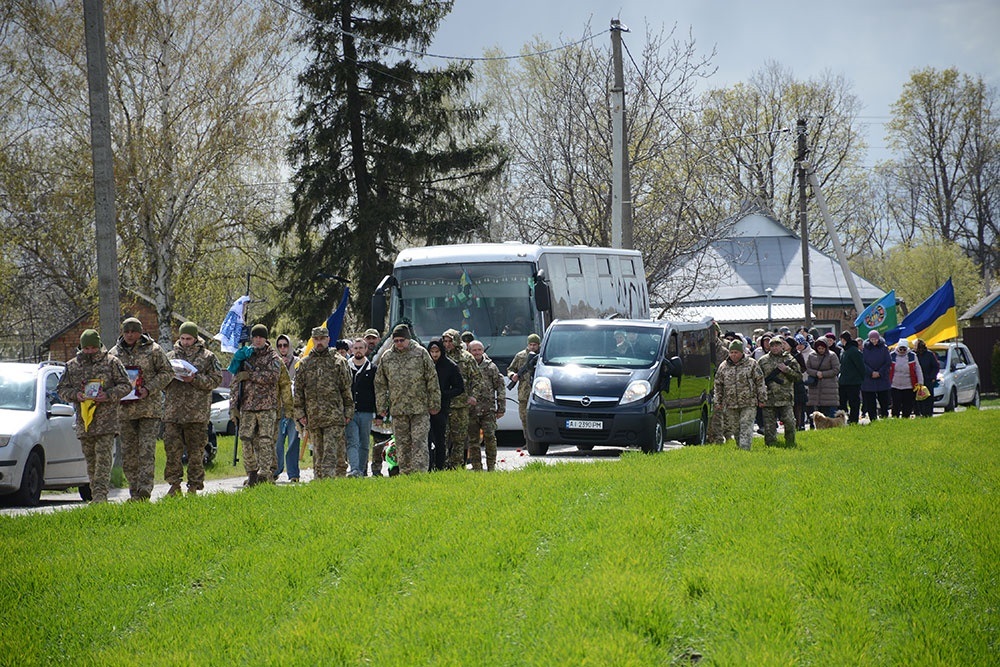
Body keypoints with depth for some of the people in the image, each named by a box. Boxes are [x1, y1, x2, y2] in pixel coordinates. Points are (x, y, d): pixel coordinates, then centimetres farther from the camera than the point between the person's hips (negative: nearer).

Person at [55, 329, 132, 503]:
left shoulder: (111, 363, 3)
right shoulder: (72, 366, 12)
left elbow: (126, 385, 2)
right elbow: (61, 389, 14)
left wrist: (109, 395, -14)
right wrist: (75, 395, -7)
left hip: (106, 420, -4)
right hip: (83, 420, 4)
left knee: (103, 457, -12)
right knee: (90, 460, 7)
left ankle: (101, 493, -17)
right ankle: (96, 496, 14)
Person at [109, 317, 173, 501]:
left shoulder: (153, 350, 1)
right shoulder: (114, 353, 11)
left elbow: (166, 373, 0)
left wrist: (149, 389, -13)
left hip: (149, 408, -4)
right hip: (124, 409, 4)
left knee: (146, 451, -10)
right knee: (128, 453, 5)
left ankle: (144, 491, -13)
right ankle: (134, 492, 12)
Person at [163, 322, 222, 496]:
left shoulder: (207, 357, 5)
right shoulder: (171, 356, 14)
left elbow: (216, 379, -2)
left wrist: (195, 379, -14)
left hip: (197, 412, -2)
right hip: (173, 411, 2)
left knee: (196, 450, 1)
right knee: (172, 448, -4)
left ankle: (194, 487, 8)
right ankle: (174, 484, 5)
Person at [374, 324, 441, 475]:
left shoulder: (421, 353, 1)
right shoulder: (386, 357, 8)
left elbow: (432, 379, 3)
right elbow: (380, 384, 13)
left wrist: (434, 404, 0)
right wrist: (381, 408, 9)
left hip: (420, 409, -3)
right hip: (398, 410, 3)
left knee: (419, 442, -7)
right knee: (402, 445, 5)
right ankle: (405, 474, 11)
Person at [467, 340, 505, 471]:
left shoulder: (491, 367, 7)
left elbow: (500, 387, 9)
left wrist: (501, 407, 4)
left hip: (488, 409, -1)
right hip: (471, 409, 1)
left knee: (489, 437, -10)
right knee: (473, 440, 3)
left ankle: (491, 466, -1)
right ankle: (477, 467, 10)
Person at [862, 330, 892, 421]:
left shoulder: (884, 348, 2)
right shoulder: (865, 348, 2)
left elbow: (888, 362, 0)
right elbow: (863, 363, -1)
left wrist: (879, 373, -9)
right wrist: (871, 372, -13)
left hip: (882, 379, 0)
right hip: (868, 380, 0)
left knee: (884, 401, 3)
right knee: (870, 402, 1)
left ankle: (885, 417, 11)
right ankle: (872, 419, 6)